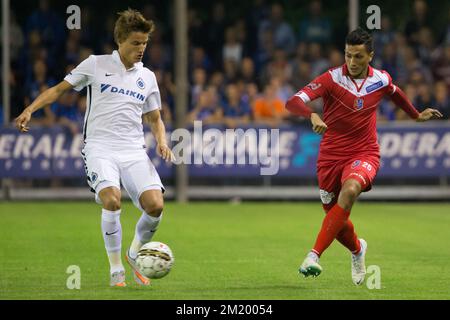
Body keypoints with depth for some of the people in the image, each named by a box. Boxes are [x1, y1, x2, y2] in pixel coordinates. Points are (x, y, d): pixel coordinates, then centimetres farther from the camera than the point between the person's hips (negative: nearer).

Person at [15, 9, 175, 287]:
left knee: (155, 205, -18)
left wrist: (162, 141, 3)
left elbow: (155, 119, 24)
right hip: (100, 147, -3)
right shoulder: (96, 65, 5)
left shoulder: (147, 77, 15)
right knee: (112, 201, -29)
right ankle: (116, 269, -10)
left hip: (134, 150, 3)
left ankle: (136, 253, 13)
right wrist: (30, 110, -5)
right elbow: (59, 89, 9)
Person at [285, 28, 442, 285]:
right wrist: (313, 115, -45)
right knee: (336, 220, 9)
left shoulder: (381, 79, -2)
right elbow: (293, 102, -25)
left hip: (364, 155, 0)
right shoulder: (332, 79, -13)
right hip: (331, 155, 0)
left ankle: (315, 255, -36)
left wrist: (416, 115, 38)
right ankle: (357, 249, 47)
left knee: (349, 190, -33)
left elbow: (396, 93, 24)